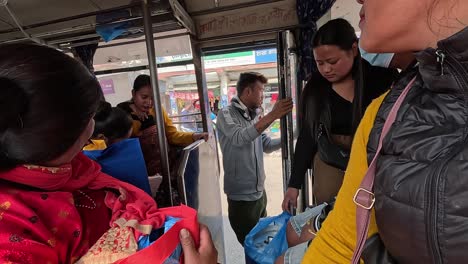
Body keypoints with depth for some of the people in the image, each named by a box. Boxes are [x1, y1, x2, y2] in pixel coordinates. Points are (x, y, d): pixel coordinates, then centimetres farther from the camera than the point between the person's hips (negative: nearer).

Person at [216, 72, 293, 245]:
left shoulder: (253, 116, 8)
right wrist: (272, 115, -34)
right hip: (241, 195, -7)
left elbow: (267, 145, 13)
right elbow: (240, 138, -31)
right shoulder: (226, 114, -13)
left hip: (259, 191, 7)